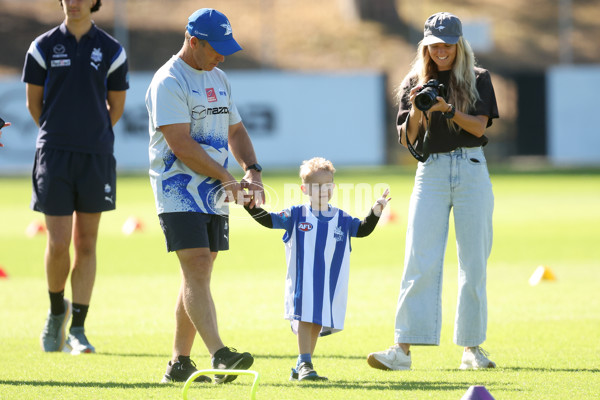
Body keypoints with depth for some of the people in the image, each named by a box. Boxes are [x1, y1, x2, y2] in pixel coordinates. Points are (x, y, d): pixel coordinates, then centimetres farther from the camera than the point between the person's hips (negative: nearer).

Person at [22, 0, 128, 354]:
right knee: (59, 244, -6)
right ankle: (57, 310, 21)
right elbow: (34, 101, 10)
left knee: (86, 244, 2)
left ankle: (77, 330, 7)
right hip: (54, 155, -1)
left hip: (96, 156, 1)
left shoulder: (112, 51, 3)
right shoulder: (43, 47, 2)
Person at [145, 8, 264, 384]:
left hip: (214, 196, 8)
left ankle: (179, 362, 12)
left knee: (199, 275, 7)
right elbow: (180, 144, -18)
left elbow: (235, 130, 22)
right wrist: (227, 178, -16)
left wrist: (252, 169, 3)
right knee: (197, 270, -16)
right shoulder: (168, 82, -11)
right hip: (178, 192, -8)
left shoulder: (218, 79, 16)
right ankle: (219, 355, -27)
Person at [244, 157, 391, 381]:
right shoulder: (296, 216, 2)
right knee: (304, 318, -12)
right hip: (302, 280, -3)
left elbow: (363, 229, 3)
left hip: (329, 285, 3)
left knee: (317, 323, 8)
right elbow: (269, 220, -2)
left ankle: (302, 367, 19)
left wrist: (375, 212, -12)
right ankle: (304, 365, -12)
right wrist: (251, 206, -15)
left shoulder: (341, 219, 8)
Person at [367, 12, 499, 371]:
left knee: (474, 263, 1)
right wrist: (416, 111, -15)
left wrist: (447, 109, -20)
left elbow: (479, 126, -6)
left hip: (471, 170, 0)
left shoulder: (478, 79, 7)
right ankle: (404, 348, -14)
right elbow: (407, 139, 3)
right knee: (420, 263, -9)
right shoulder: (415, 82, 10)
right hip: (431, 173, 0)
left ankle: (472, 346, 8)